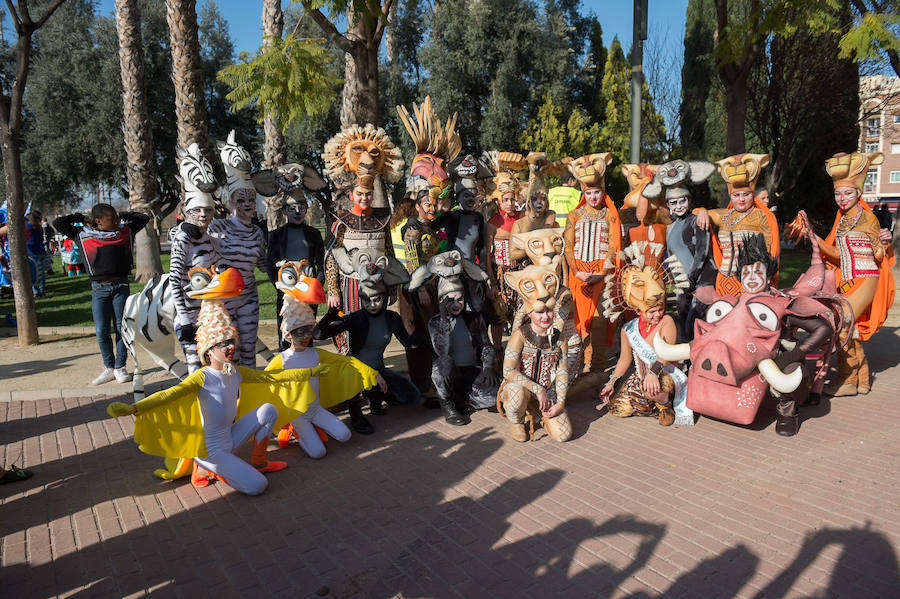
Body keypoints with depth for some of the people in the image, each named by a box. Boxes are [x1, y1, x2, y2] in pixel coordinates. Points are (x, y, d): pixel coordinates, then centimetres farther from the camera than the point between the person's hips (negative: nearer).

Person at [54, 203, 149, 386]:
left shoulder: (125, 231, 8)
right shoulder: (83, 235, 6)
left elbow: (144, 218, 18)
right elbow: (58, 223, 10)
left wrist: (123, 216, 14)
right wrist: (80, 218, 14)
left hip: (121, 286, 0)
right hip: (99, 288, 0)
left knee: (121, 327, 1)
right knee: (102, 331, -1)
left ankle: (120, 367, 11)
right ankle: (109, 368, 13)